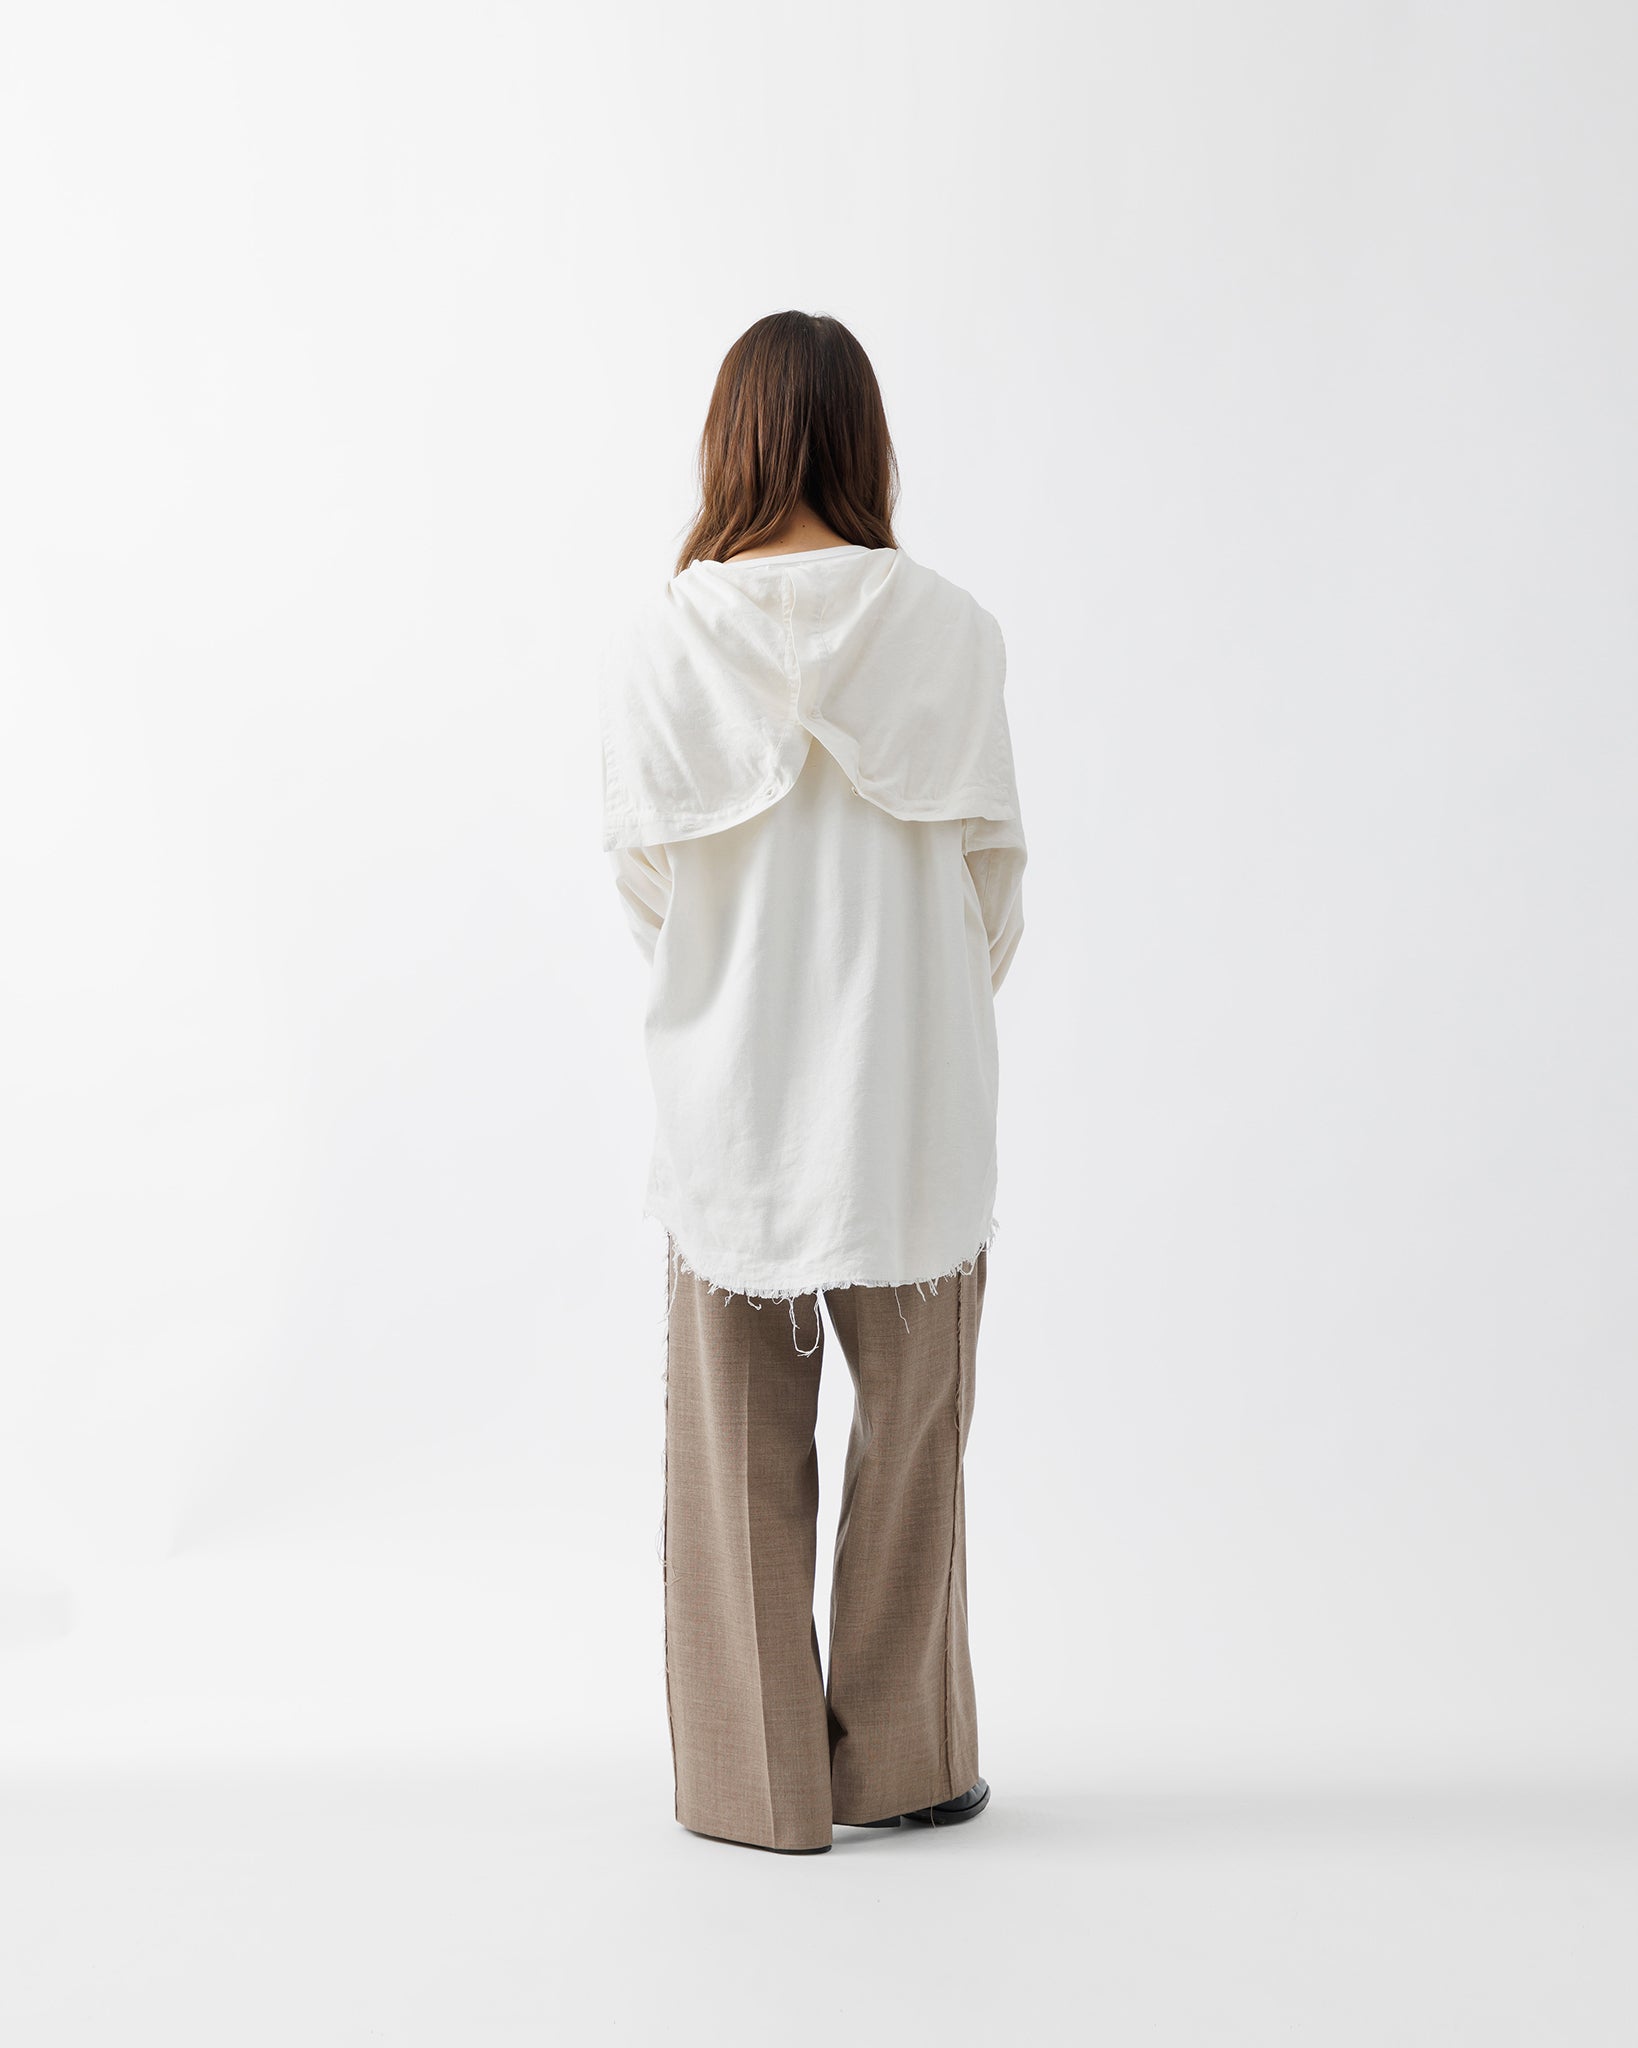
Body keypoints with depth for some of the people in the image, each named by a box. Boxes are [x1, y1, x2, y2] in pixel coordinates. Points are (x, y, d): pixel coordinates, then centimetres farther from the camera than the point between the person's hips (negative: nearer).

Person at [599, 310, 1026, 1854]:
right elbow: (993, 859, -2)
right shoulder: (947, 627, -7)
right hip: (913, 1088, 0)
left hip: (730, 1083, 1)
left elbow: (639, 867, 0)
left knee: (739, 1435, 11)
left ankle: (756, 1779, 20)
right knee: (910, 1422, 13)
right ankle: (897, 1763, 24)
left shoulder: (658, 635, -6)